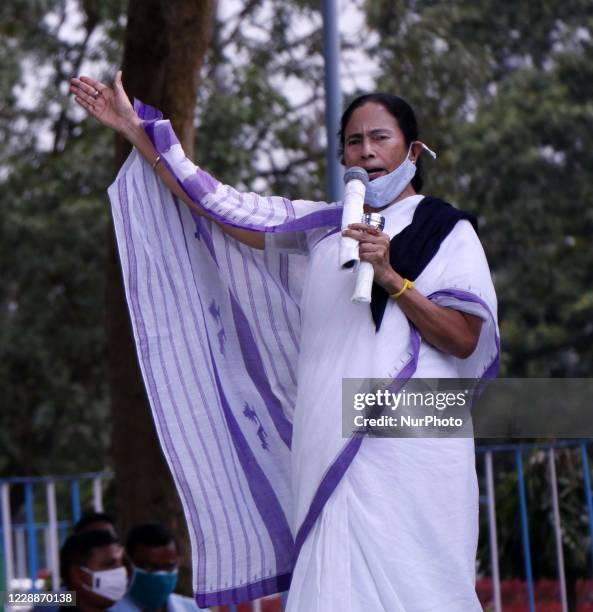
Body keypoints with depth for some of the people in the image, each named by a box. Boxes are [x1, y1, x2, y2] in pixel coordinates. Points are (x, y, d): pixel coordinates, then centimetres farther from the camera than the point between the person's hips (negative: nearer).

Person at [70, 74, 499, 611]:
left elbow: (465, 340, -3)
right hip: (335, 446, 4)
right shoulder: (323, 227, 19)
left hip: (411, 450, -4)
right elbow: (221, 209, 18)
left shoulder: (447, 231, 6)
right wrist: (136, 131, 18)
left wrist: (392, 279, -14)